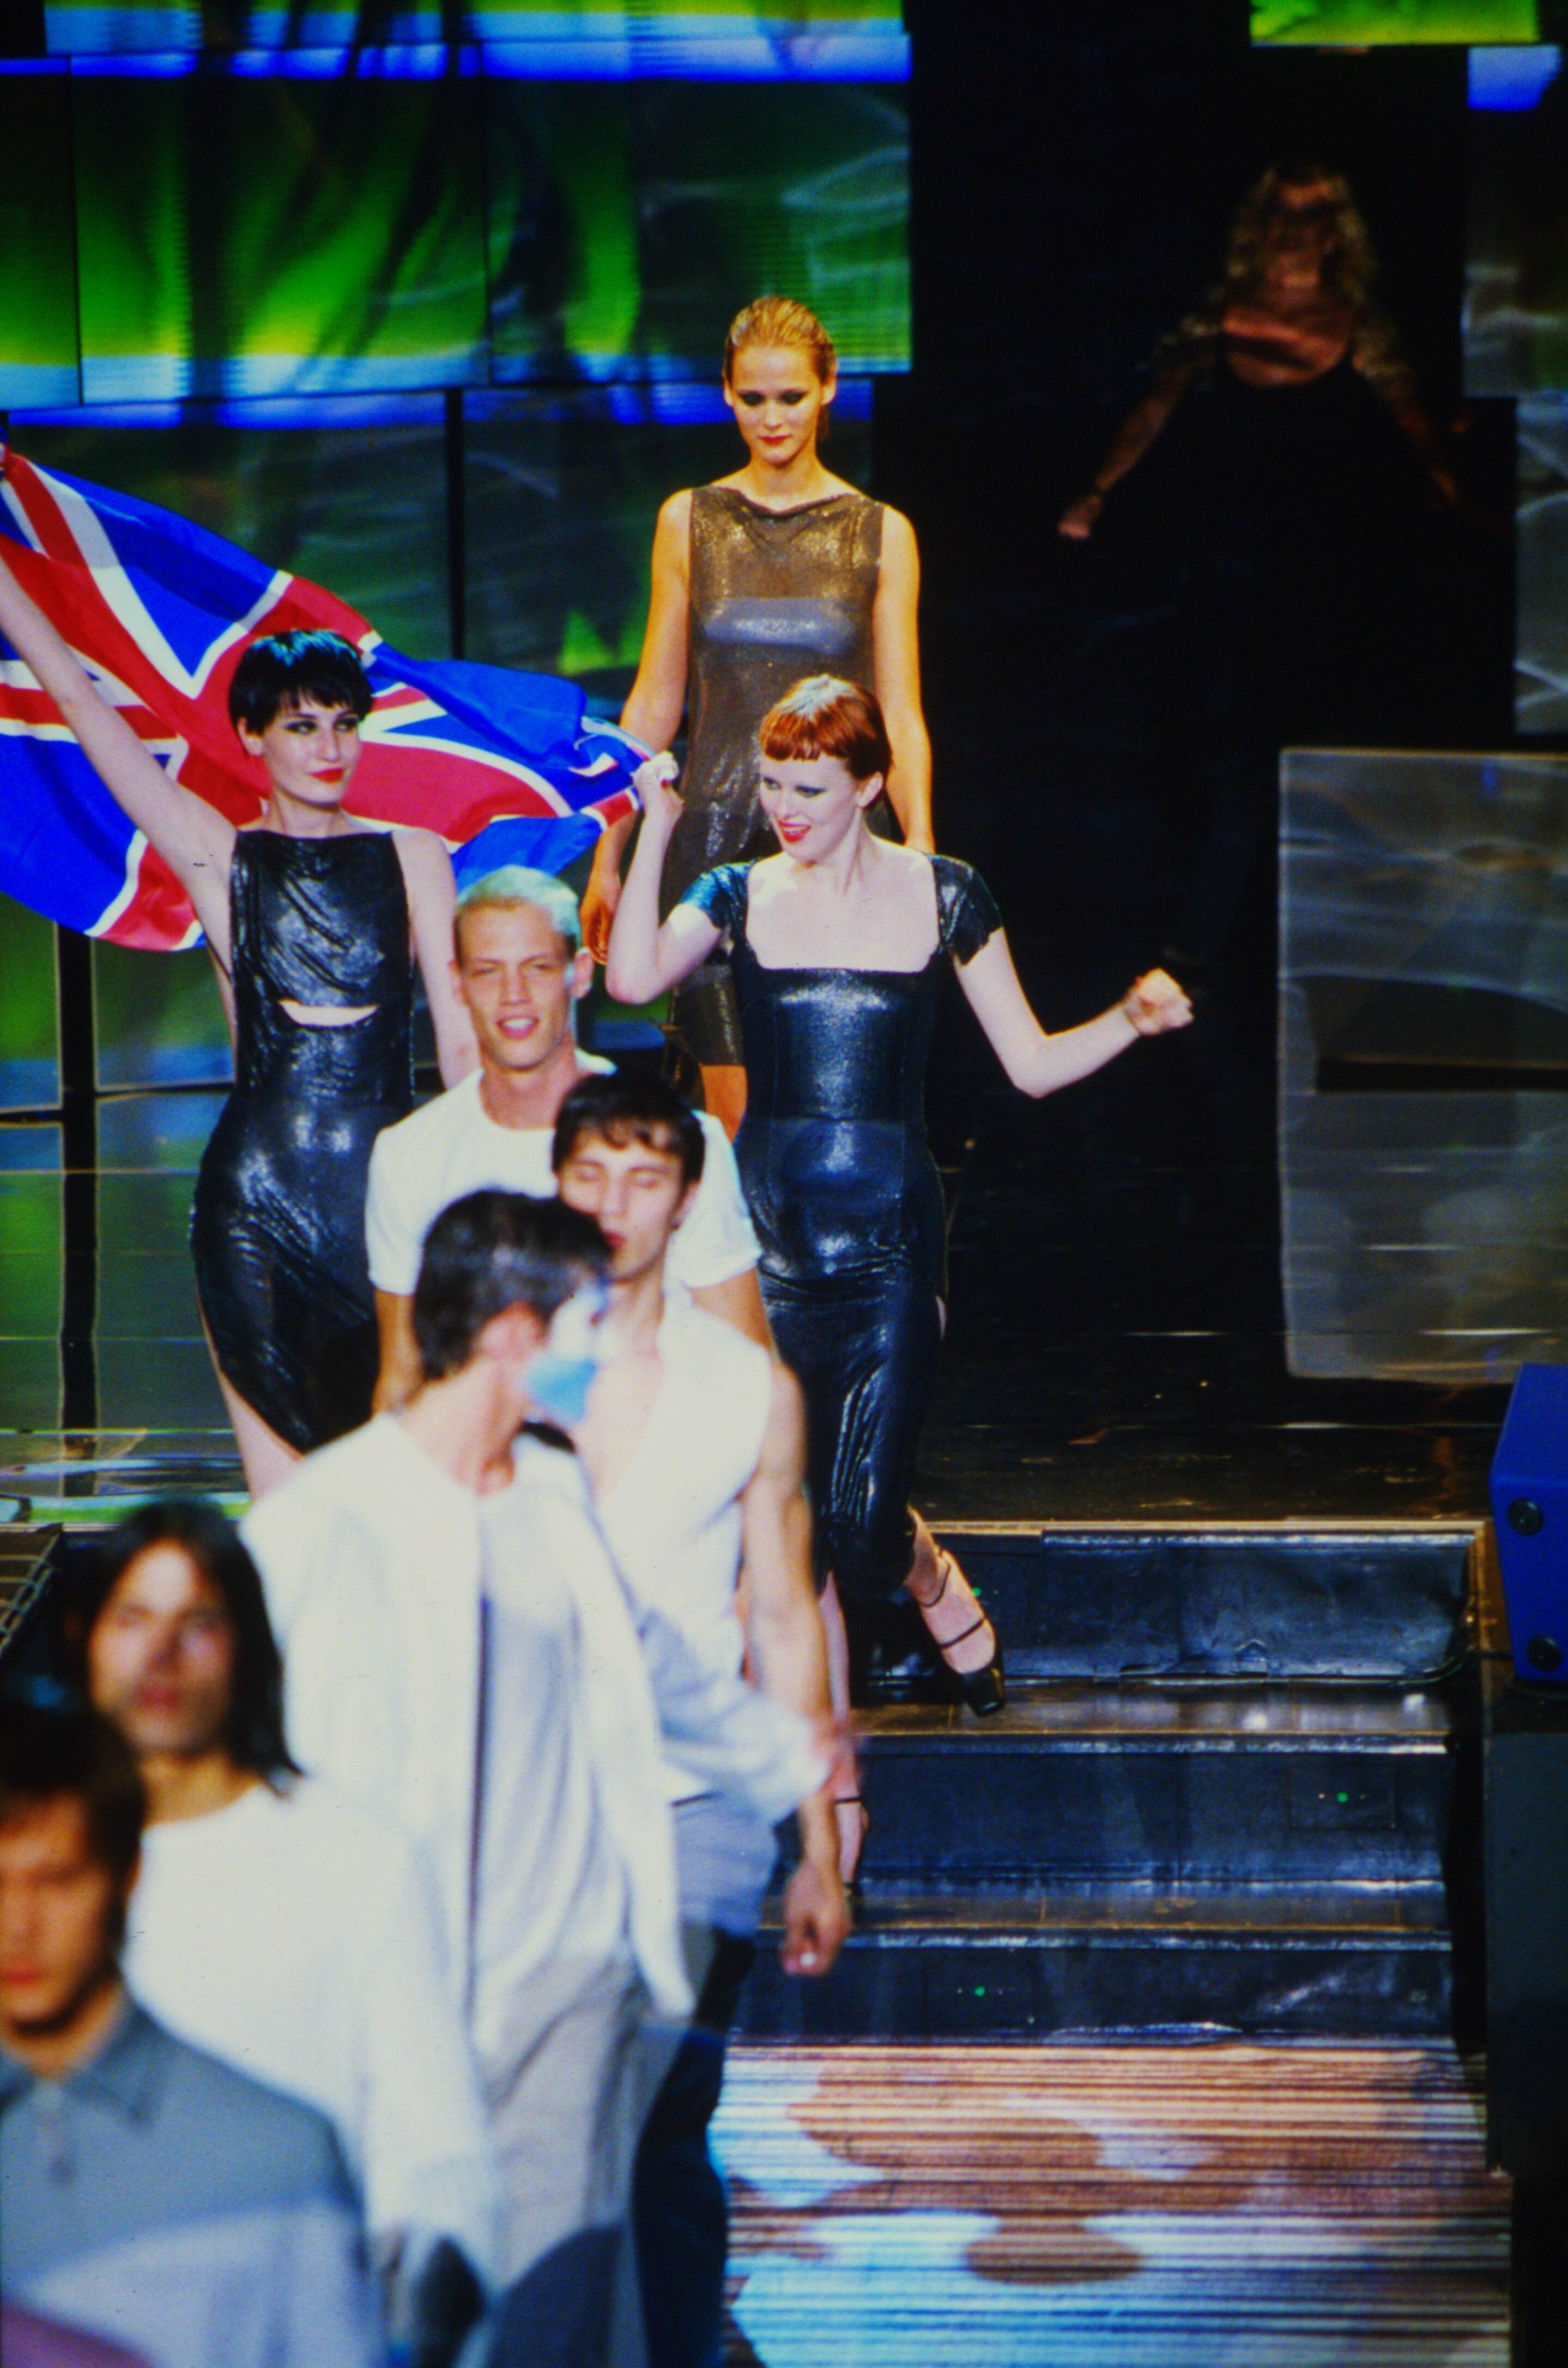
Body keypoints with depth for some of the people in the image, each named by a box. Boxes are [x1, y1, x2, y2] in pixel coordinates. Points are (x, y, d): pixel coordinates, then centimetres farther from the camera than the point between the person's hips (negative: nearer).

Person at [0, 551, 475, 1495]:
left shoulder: (413, 857, 9)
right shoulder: (219, 858, 5)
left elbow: (462, 1036, 7)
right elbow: (80, 701, 2)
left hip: (388, 1190, 1)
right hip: (256, 1193, -1)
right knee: (283, 1487, 0)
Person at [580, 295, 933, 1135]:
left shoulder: (880, 534, 6)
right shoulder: (690, 521, 9)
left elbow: (901, 716, 3)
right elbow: (653, 703, 11)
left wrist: (920, 850, -9)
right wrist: (608, 853, 8)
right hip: (718, 835, 1)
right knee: (736, 1116, -5)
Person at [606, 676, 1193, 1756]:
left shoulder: (943, 897, 3)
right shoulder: (739, 898, 4)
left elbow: (1033, 1064, 6)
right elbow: (634, 978, -16)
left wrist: (1134, 1019, -11)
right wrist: (657, 830, -17)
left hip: (890, 1236, -1)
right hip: (767, 1234, 1)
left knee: (860, 1518, -9)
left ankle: (944, 1594, 26)